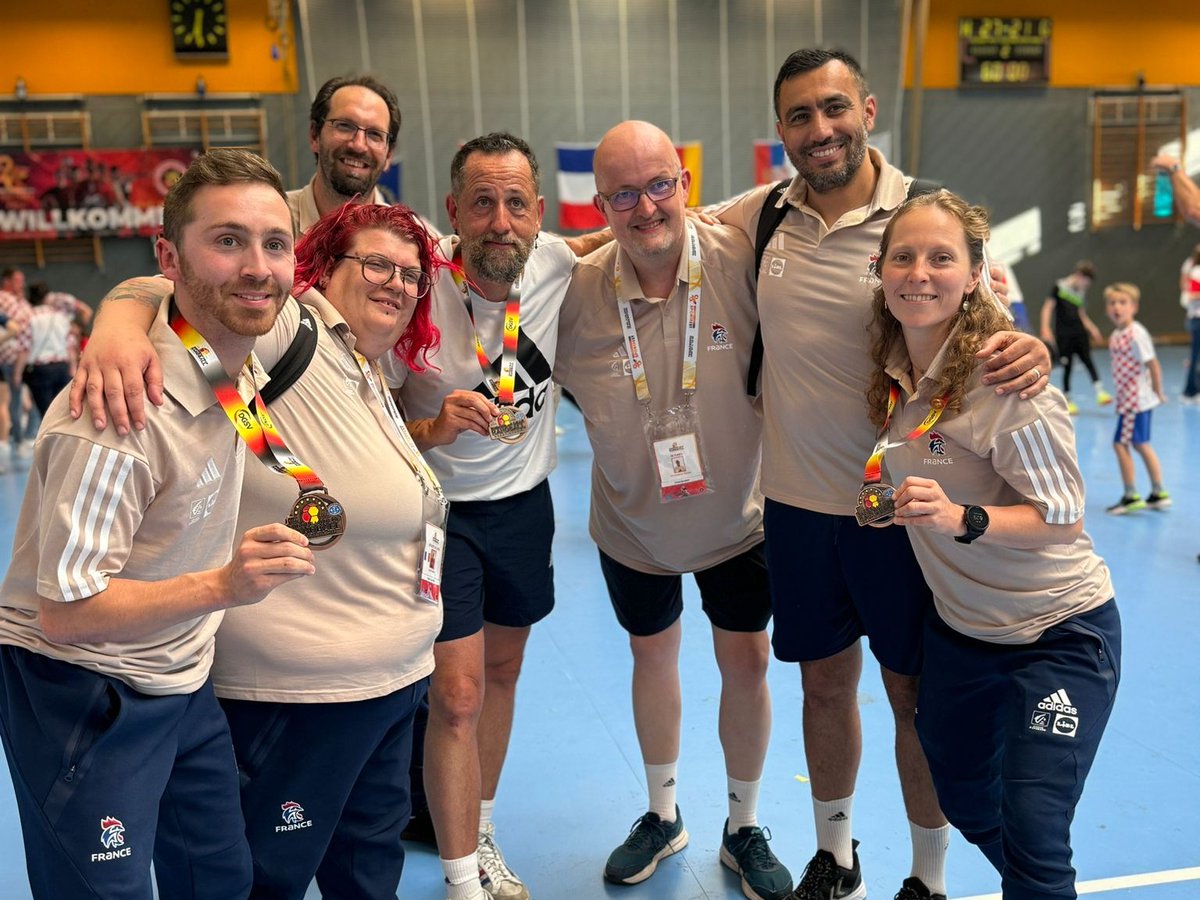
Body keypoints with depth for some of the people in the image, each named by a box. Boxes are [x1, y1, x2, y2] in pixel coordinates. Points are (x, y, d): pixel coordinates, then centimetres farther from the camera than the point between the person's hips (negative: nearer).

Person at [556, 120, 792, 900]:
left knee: (746, 661, 10)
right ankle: (663, 817, 45)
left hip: (738, 513, -1)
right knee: (654, 658, 20)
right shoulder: (578, 290, -17)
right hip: (634, 523, 1)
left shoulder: (741, 259, -21)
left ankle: (744, 830, 37)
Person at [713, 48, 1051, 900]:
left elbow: (991, 328, -5)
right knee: (826, 681, 18)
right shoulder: (762, 214, 0)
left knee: (914, 694, 11)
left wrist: (1029, 350, -27)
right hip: (797, 504, 3)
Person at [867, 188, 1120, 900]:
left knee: (1033, 835, -9)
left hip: (1060, 633, -6)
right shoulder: (894, 371, -5)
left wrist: (962, 518, -34)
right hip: (960, 624, 7)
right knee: (964, 801, 21)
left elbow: (1065, 518, -21)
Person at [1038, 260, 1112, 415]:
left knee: (1088, 360, -11)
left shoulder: (1082, 293, 15)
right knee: (1067, 367, 0)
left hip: (1079, 333, 4)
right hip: (1063, 334, -4)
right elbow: (1048, 307, -5)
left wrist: (1091, 328, 10)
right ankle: (1067, 399, 11)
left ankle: (1099, 391, -17)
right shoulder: (1059, 287, -2)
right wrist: (1045, 328, -14)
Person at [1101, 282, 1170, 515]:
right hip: (1128, 398, 9)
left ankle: (1131, 496, 5)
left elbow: (1153, 364, -17)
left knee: (1120, 443, -5)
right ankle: (1158, 493, 26)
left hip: (1136, 399, -9)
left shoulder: (1136, 334, -18)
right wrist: (1122, 396, 9)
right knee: (1140, 444, 16)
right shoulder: (1115, 336, 8)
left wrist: (1157, 392, -10)